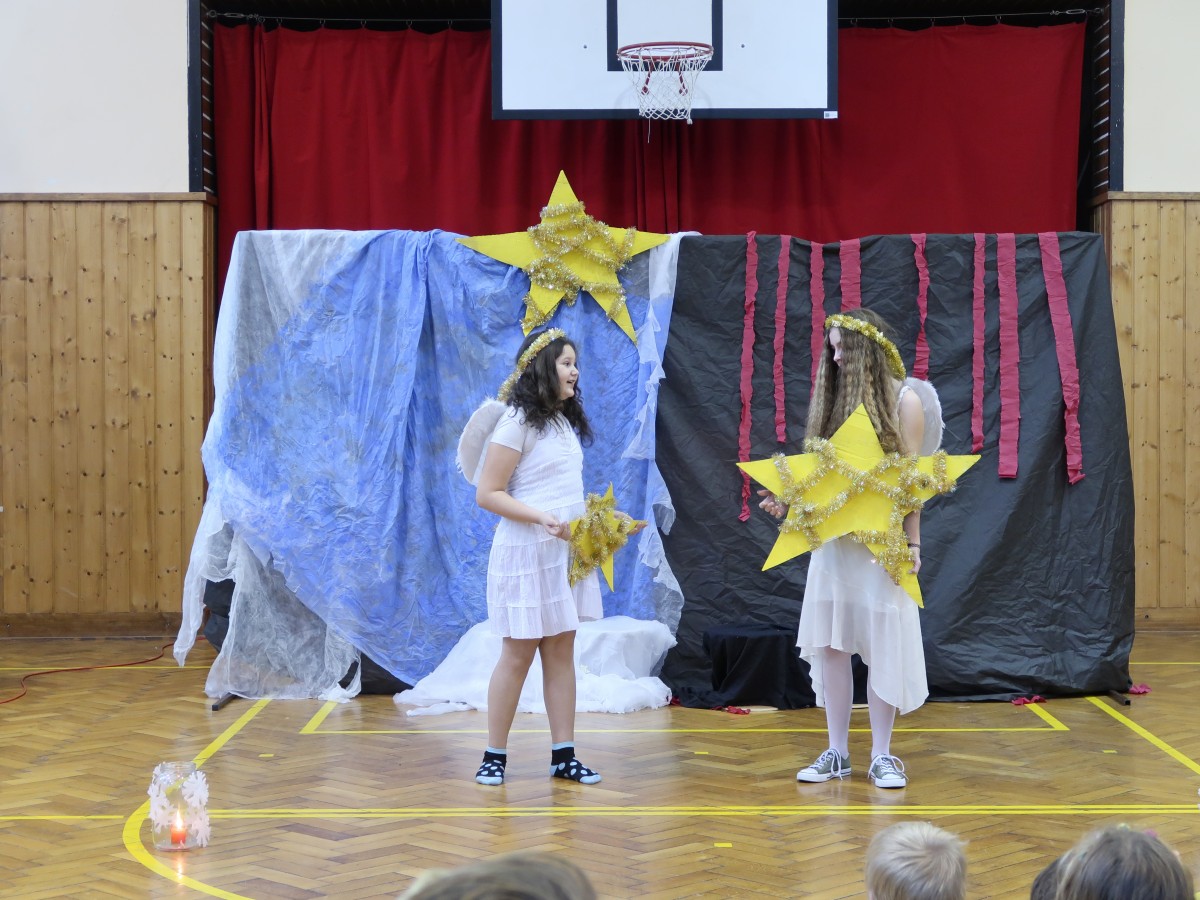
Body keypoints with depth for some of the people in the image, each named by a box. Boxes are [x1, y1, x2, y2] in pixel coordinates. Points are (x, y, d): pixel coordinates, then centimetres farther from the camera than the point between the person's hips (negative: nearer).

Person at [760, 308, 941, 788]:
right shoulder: (833, 399, 10)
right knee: (829, 643, 3)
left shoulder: (904, 399, -2)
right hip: (833, 538, 4)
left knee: (883, 644, -1)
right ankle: (836, 753, 11)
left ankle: (881, 756, 8)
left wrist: (912, 543, -10)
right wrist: (789, 501, -8)